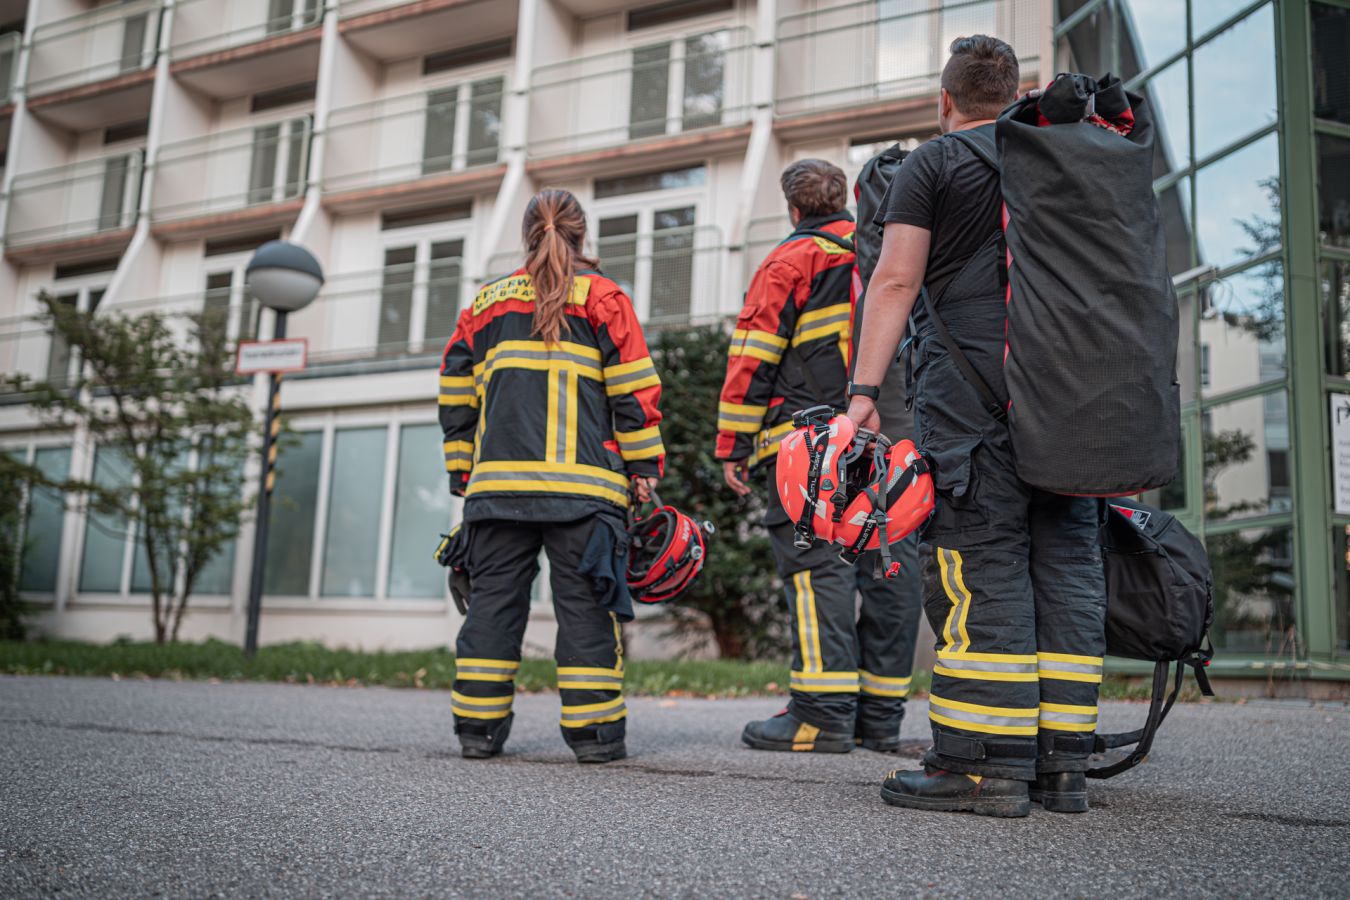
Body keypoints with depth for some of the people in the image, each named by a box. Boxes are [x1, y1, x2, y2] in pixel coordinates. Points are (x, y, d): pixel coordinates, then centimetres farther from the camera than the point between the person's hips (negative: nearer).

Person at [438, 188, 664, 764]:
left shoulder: (488, 301, 18)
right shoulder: (603, 297, 7)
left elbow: (455, 391, 17)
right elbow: (633, 388, 1)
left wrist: (462, 470, 22)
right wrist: (644, 466, 3)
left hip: (497, 479, 3)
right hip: (581, 481, -3)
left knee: (494, 597, 7)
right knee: (585, 601, -1)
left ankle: (479, 727, 9)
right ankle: (593, 730, 0)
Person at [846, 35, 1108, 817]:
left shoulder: (934, 163, 6)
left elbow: (897, 279, -5)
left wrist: (864, 389, -8)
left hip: (973, 390, -6)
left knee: (983, 565, -7)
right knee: (1068, 562, 5)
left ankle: (989, 765, -6)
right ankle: (1065, 764, 9)